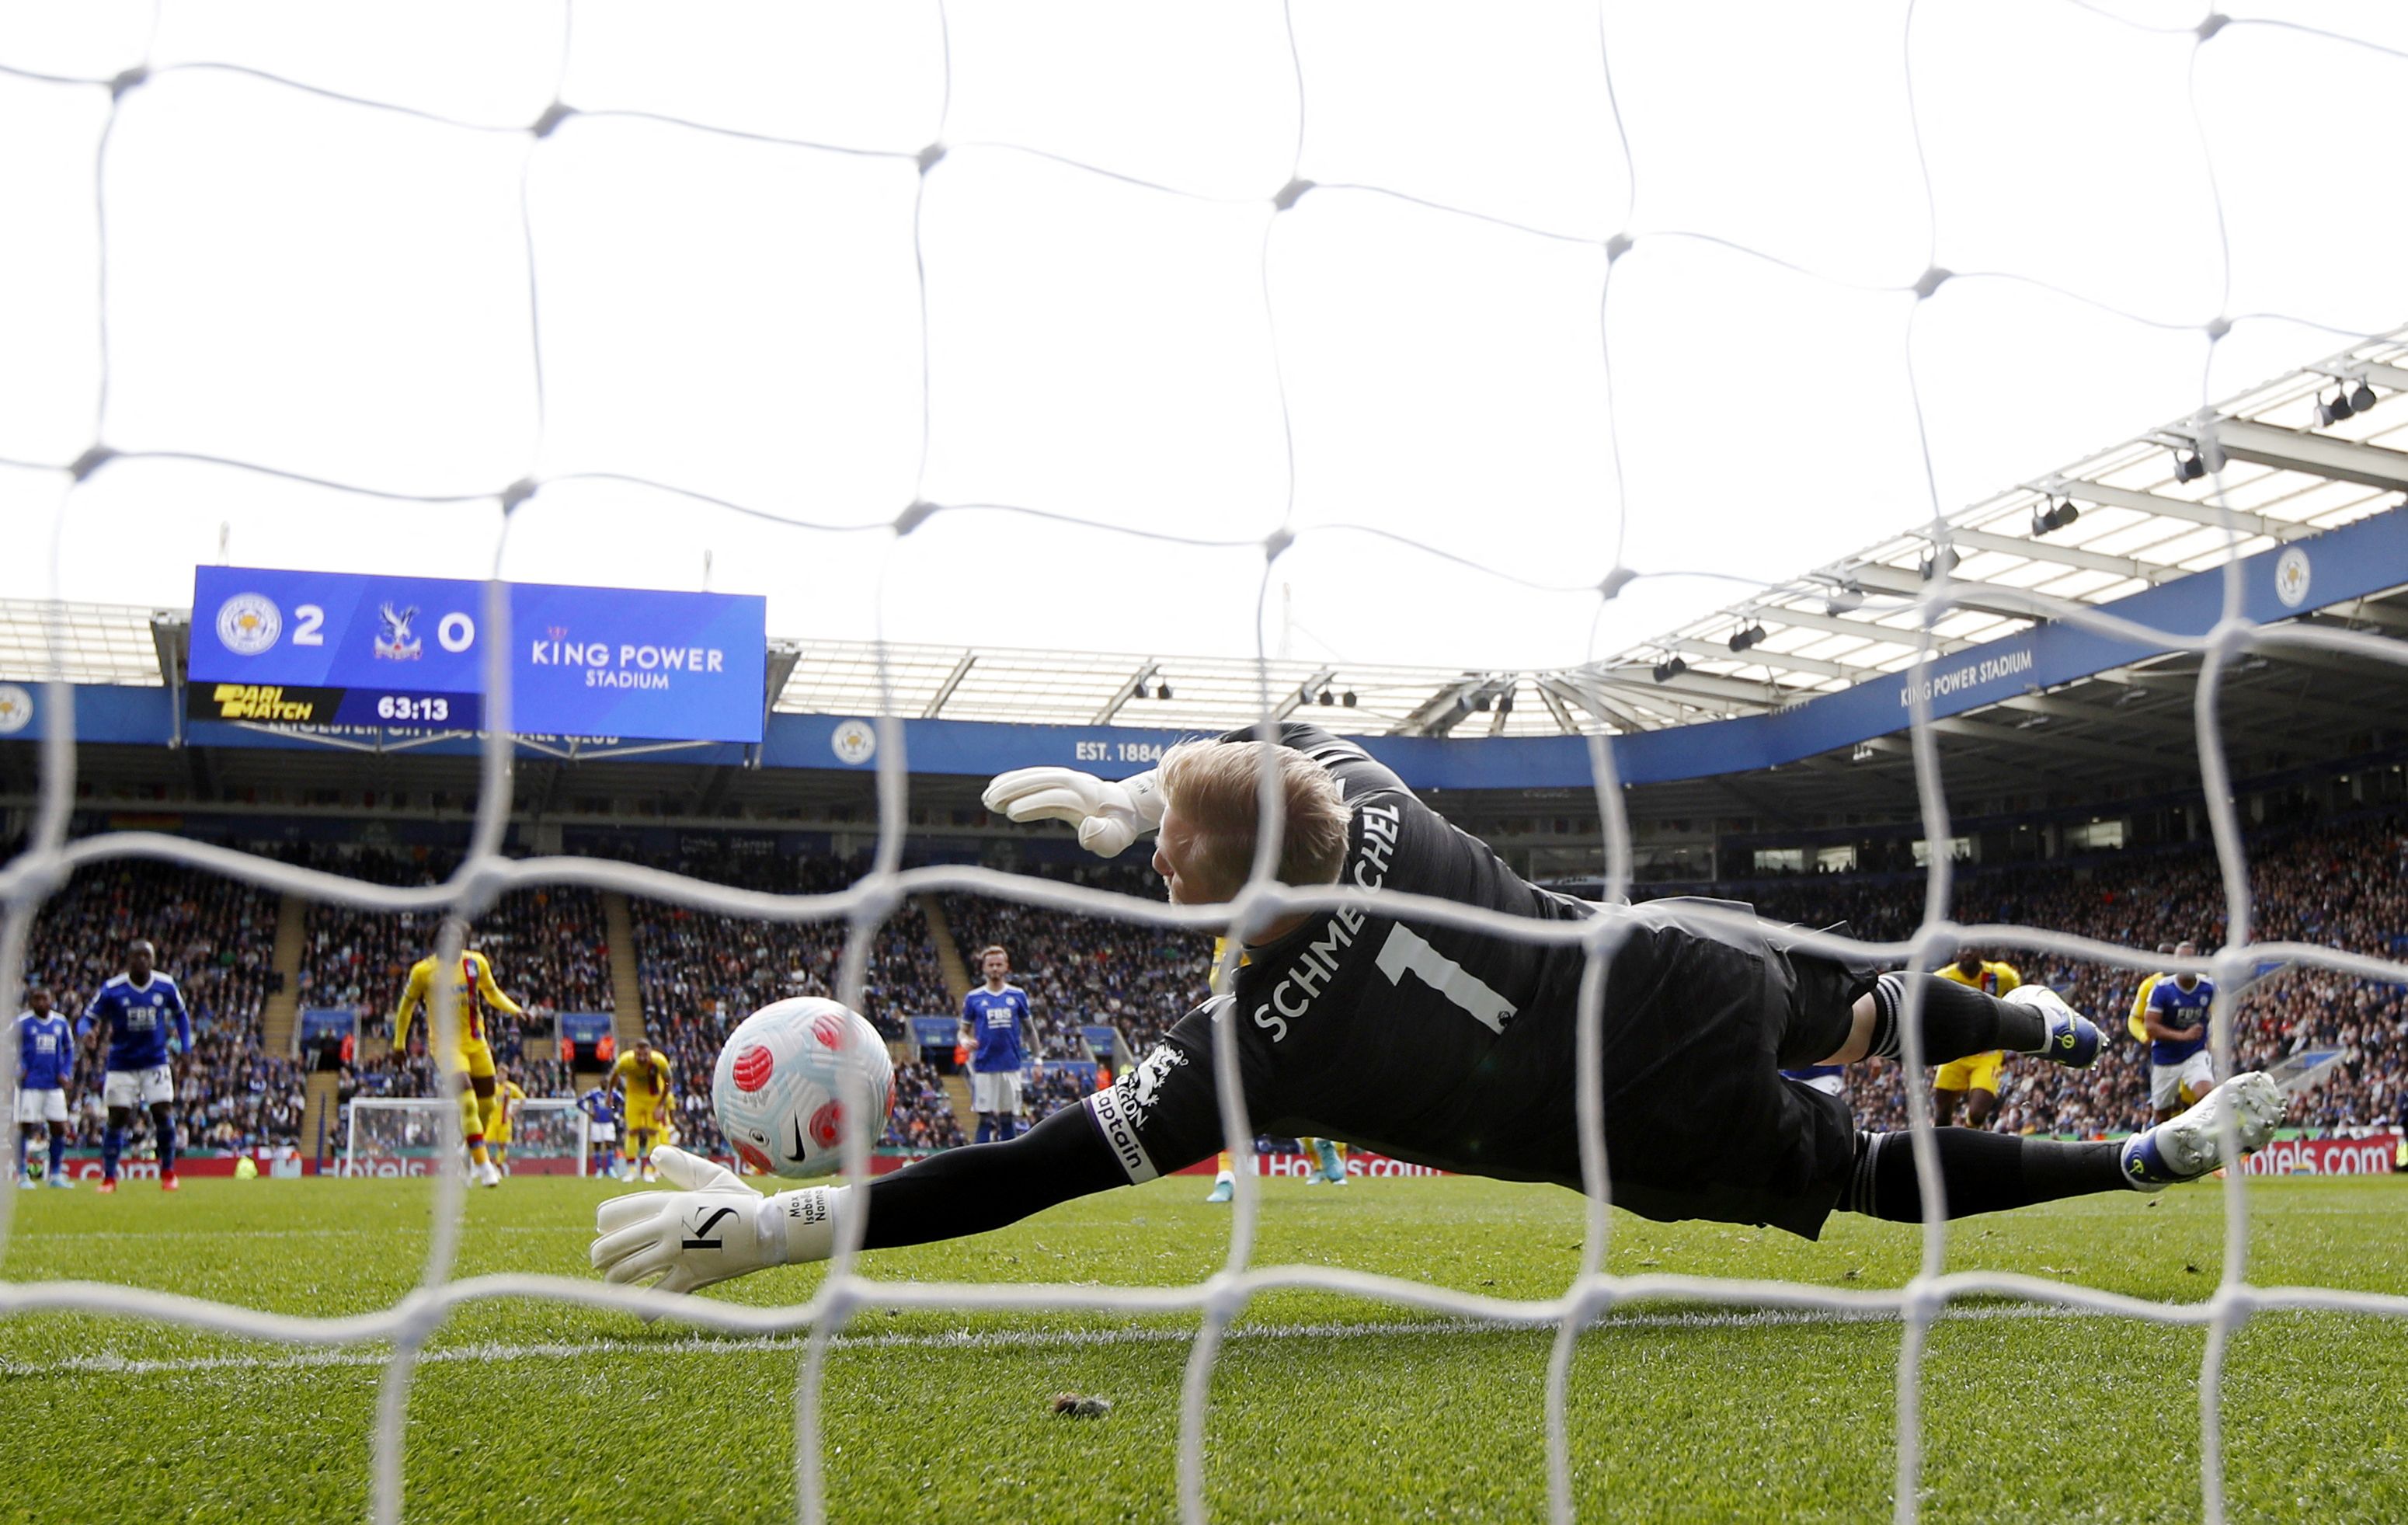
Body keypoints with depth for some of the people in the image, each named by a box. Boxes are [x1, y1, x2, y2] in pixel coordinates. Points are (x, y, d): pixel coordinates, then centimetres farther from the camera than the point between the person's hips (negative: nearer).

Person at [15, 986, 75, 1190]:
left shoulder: (60, 1022, 8)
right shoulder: (22, 1023, -4)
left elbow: (69, 1049, 17)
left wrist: (66, 1073, 5)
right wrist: (19, 1070, -11)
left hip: (55, 1085, 4)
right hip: (30, 1086, -4)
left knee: (59, 1129, 3)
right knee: (26, 1127, -2)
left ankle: (55, 1175, 13)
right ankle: (23, 1175, 6)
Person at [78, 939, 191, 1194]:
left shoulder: (165, 986, -3)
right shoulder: (112, 989, -10)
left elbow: (181, 1015, 13)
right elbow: (89, 1017, -7)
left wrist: (185, 1048, 4)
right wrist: (85, 1031, -31)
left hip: (156, 1061, 1)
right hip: (121, 1064, -1)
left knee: (163, 1114, -8)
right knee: (117, 1118, -1)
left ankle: (168, 1172, 8)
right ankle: (108, 1178, 10)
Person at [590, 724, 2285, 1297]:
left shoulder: (1255, 1048, -29)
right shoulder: (1366, 796, -17)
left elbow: (1035, 1171, -26)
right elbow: (1299, 731, 9)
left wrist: (773, 1225, -23)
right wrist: (1143, 789, 10)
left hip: (1676, 1130, -4)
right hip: (1688, 965, 4)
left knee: (1879, 1169, 22)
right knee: (1857, 1014, 34)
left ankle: (2152, 1160, 29)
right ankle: (2039, 1023, 56)